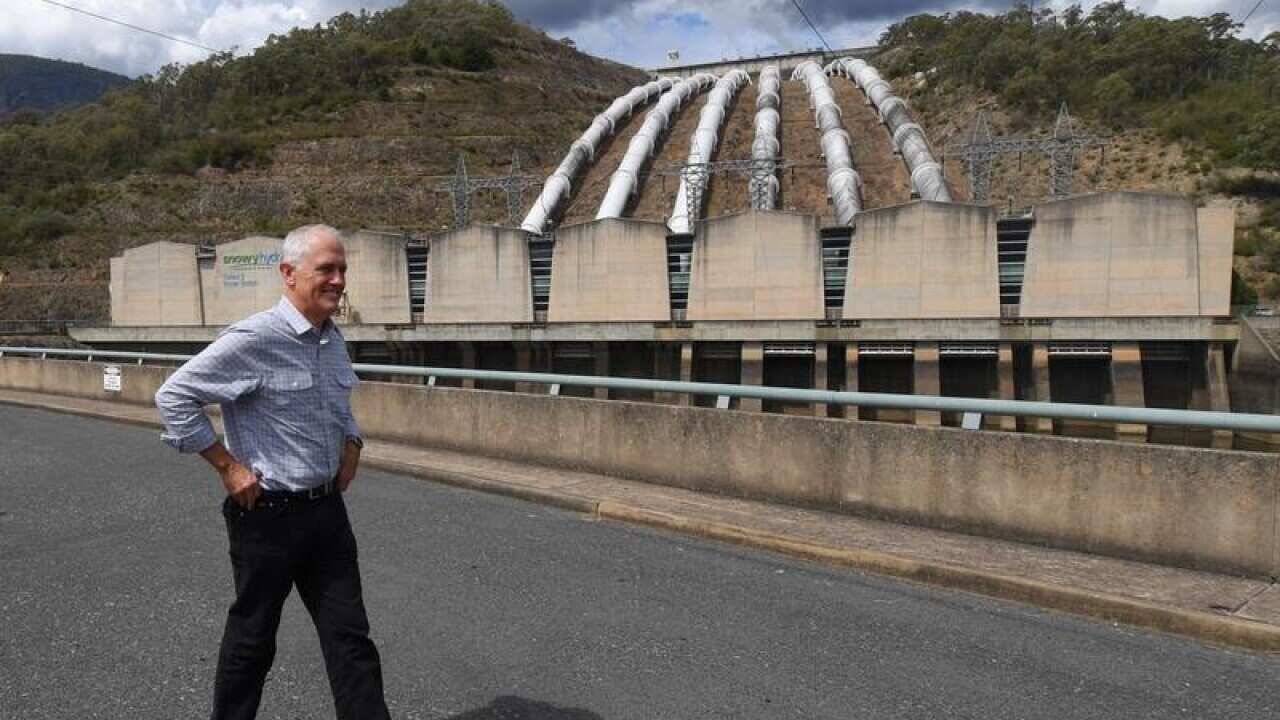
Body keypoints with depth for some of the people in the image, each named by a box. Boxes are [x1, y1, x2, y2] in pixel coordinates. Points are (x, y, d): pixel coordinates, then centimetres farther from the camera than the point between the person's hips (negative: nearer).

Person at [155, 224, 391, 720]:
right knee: (252, 638, 12)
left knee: (350, 638, 6)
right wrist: (227, 466, -13)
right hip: (268, 512, -6)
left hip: (327, 508, 6)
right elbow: (174, 396, -14)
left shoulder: (334, 341, 6)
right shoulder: (254, 339, -17)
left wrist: (351, 446, 8)